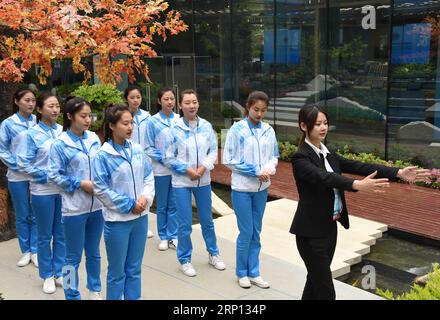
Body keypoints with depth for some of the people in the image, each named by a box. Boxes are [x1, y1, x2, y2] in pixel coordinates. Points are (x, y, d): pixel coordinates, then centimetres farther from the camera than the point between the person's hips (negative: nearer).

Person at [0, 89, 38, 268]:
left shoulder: (38, 122, 1)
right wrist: (18, 165, -12)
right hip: (18, 177, -1)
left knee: (35, 216, 6)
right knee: (22, 216, 9)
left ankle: (35, 251, 18)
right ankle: (25, 251, 22)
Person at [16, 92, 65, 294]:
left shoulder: (63, 131, 2)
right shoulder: (32, 134, -8)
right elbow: (23, 163, -9)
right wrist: (44, 175, -15)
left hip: (63, 189, 3)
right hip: (43, 191, -3)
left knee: (61, 234, 12)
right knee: (45, 235, 9)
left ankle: (59, 272, 27)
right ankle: (47, 275, 24)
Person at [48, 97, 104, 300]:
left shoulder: (94, 138, 4)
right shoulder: (60, 144, -10)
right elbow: (53, 175, -10)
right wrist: (80, 183, -16)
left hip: (97, 205, 5)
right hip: (74, 208, -5)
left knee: (94, 253, 18)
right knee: (74, 257, 7)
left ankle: (95, 290, 35)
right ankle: (72, 296, 22)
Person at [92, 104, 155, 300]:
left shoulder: (137, 150, 2)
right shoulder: (103, 156, -12)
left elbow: (149, 176, 7)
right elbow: (100, 189, -14)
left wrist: (145, 197, -10)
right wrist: (129, 205, -14)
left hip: (140, 216, 5)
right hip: (117, 219, -5)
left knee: (134, 269, 17)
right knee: (117, 271, 9)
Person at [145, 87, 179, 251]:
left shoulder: (179, 120, -1)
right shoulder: (153, 121, -5)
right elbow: (148, 148, -2)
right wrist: (163, 158, -12)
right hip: (161, 170, -1)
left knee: (174, 205, 8)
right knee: (162, 205, 10)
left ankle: (173, 236, 20)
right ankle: (163, 237, 23)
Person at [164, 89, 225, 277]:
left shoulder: (206, 126, -2)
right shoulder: (174, 129, -10)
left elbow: (213, 151, 2)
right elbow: (168, 158, -6)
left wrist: (203, 167, -14)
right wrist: (187, 170, -14)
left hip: (203, 181, 3)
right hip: (182, 182, -3)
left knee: (207, 220, 16)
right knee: (185, 224, 3)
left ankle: (213, 254, 34)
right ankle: (185, 260, 21)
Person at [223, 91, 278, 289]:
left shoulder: (268, 130, 2)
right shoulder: (237, 129, -10)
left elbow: (274, 156, 9)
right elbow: (228, 160, -10)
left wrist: (268, 170, -13)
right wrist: (255, 171, -15)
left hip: (262, 188, 4)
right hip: (242, 188, -4)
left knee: (256, 232, 11)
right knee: (246, 232, 1)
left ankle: (253, 273, 24)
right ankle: (242, 272, 20)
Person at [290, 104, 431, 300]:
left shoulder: (328, 154, 9)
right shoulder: (301, 158, -16)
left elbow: (357, 166, 0)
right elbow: (324, 177, -33)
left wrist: (399, 173, -9)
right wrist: (358, 185, -49)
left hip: (329, 228, 8)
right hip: (311, 231, -8)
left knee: (316, 281, 18)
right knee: (325, 291, -4)